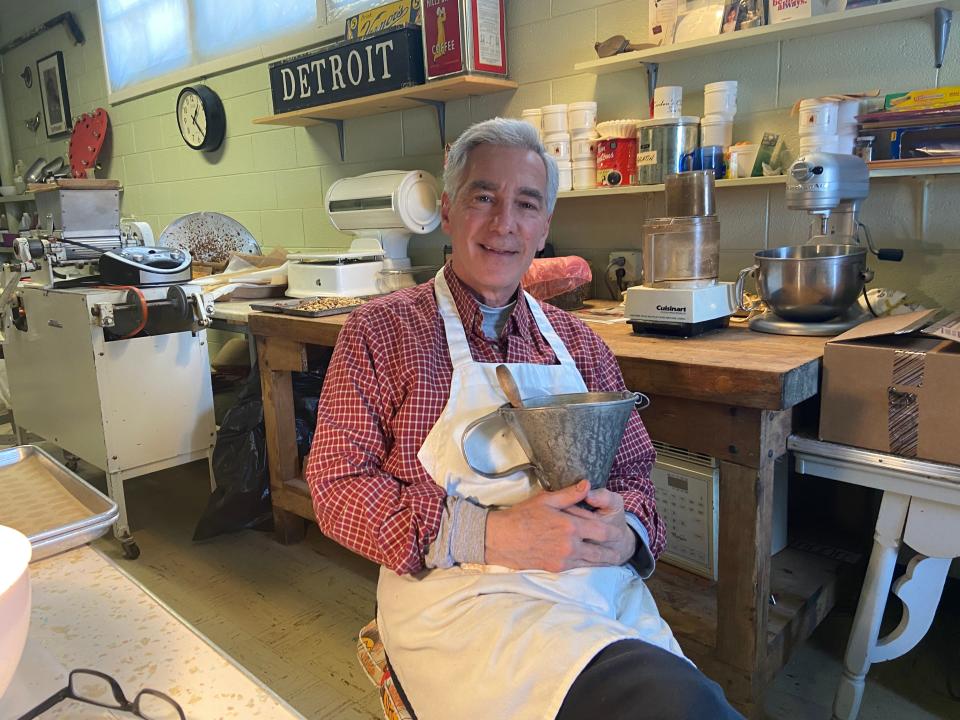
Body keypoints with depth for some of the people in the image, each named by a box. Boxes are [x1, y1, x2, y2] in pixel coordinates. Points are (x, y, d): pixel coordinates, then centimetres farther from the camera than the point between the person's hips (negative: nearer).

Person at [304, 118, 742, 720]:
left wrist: (627, 531, -8)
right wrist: (484, 533, -16)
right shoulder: (381, 331, 2)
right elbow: (338, 485, -3)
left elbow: (633, 467, 16)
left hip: (603, 589, 5)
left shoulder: (579, 344, 13)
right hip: (457, 593, -4)